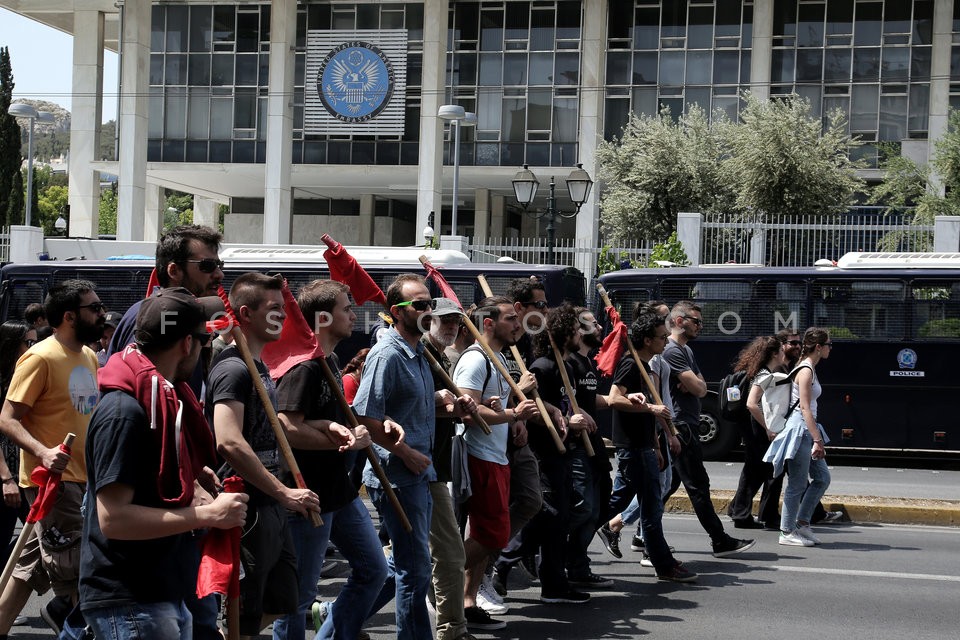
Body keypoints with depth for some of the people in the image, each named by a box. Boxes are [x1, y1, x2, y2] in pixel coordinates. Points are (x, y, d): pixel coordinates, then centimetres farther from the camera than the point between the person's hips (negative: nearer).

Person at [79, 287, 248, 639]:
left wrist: (190, 474, 7)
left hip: (165, 594, 10)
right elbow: (113, 517, -25)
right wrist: (206, 514, -20)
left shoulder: (165, 397, 13)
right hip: (130, 605, -10)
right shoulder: (124, 411, -19)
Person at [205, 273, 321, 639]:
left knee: (279, 604, 19)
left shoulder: (260, 367, 15)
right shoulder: (234, 369, -16)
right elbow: (229, 443, -28)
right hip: (248, 510, -10)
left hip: (270, 509, 10)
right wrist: (283, 493, -24)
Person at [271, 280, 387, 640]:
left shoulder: (330, 360, 11)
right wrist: (344, 441, -16)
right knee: (299, 595, 3)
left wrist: (343, 429, -1)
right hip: (310, 498, -10)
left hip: (340, 490, 10)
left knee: (373, 570, 15)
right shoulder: (303, 364, -19)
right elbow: (288, 429, -25)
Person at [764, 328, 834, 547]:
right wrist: (817, 439, -23)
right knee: (797, 485, -3)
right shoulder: (806, 371, -15)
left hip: (807, 430, 10)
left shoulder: (809, 369, 15)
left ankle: (802, 522, 18)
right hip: (800, 429, -10)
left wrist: (817, 438, 20)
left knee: (822, 478, 12)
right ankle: (787, 532, 4)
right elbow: (804, 408, -20)